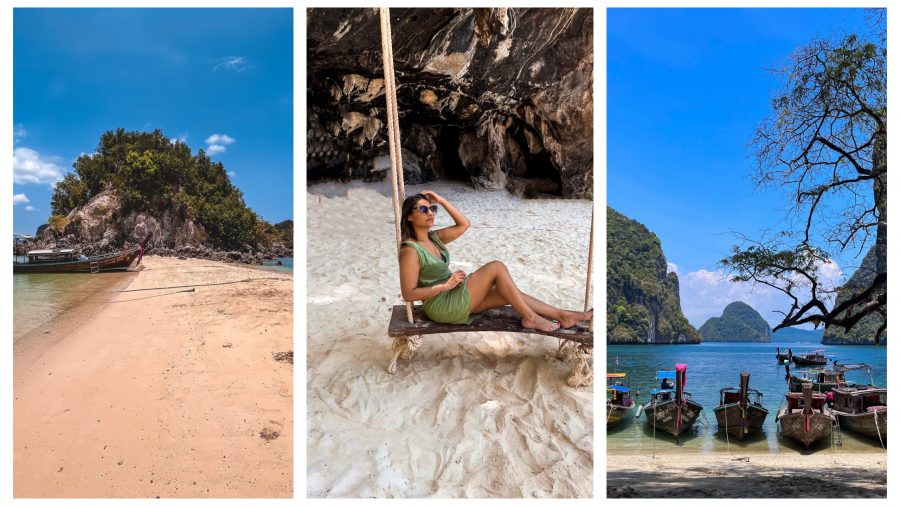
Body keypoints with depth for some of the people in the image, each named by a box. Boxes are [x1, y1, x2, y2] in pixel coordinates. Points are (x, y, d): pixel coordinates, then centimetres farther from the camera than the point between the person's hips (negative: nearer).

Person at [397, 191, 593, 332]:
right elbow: (408, 294, -20)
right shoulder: (410, 250, -18)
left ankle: (562, 315, 8)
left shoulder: (433, 238, 8)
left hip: (454, 298, 9)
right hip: (441, 306, -9)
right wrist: (446, 285, -22)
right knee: (496, 267, -16)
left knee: (510, 294, 2)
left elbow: (463, 224, 11)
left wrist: (441, 200, 2)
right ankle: (530, 318, -7)